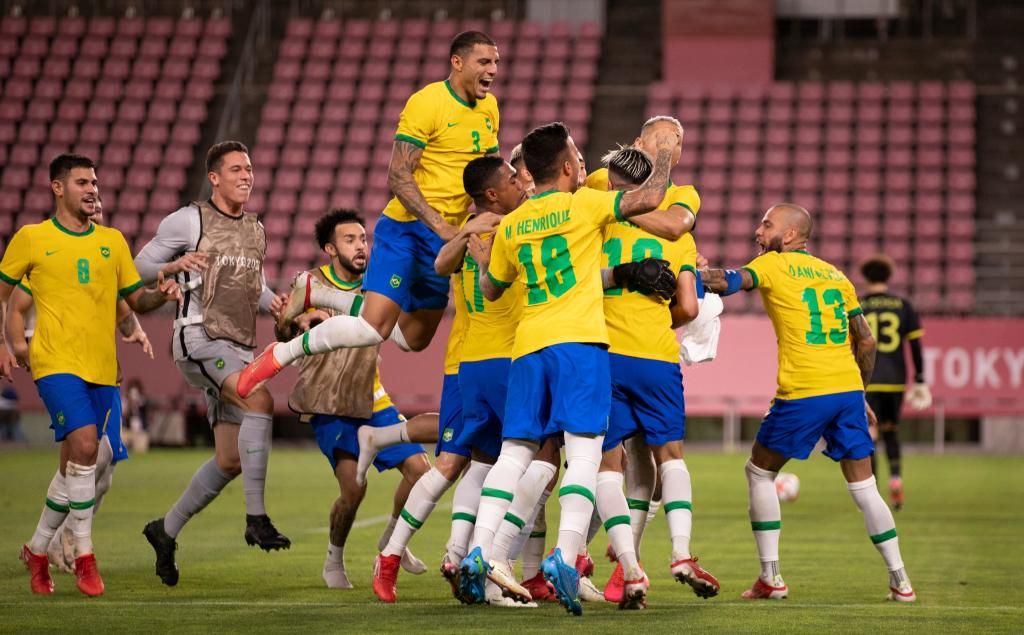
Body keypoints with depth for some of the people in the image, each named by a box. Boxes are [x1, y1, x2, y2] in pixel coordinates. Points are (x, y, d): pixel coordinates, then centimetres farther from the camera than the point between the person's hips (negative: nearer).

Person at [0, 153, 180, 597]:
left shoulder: (112, 241, 12)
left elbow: (136, 300, 15)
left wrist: (161, 295, -7)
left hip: (102, 368, 5)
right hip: (56, 363, -5)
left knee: (74, 467, 9)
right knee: (85, 445, -23)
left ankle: (37, 551, 28)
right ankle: (84, 555, -15)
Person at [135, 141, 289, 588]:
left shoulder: (256, 230, 18)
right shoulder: (189, 221, -1)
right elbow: (140, 266, 2)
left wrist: (273, 303, 7)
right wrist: (176, 266, -18)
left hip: (240, 348, 8)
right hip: (199, 337, -8)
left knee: (230, 460, 6)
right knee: (260, 400, -32)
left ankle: (166, 530, 25)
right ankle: (256, 519, -31)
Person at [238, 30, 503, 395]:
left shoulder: (489, 108, 9)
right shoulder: (427, 103, -15)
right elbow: (398, 176, -19)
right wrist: (439, 225, -26)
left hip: (447, 238, 8)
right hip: (406, 229, -8)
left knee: (415, 339, 14)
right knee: (375, 329, -20)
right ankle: (280, 355, -1)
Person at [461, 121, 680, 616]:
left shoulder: (510, 227, 16)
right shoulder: (582, 205, 0)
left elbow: (490, 289, 27)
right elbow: (649, 198, -3)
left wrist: (480, 254, 44)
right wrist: (665, 153, 13)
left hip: (529, 346, 5)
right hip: (579, 341, -5)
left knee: (514, 452, 8)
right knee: (584, 450, -7)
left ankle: (479, 551, -4)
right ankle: (565, 554, -22)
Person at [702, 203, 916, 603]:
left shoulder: (773, 264, 3)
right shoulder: (836, 275, 18)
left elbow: (729, 282, -15)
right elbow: (866, 341, 19)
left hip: (803, 393, -5)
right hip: (848, 390, 5)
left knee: (759, 472, 12)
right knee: (863, 486, 11)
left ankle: (770, 578, 9)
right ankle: (900, 581, 6)